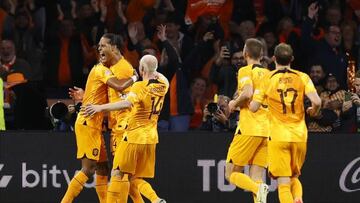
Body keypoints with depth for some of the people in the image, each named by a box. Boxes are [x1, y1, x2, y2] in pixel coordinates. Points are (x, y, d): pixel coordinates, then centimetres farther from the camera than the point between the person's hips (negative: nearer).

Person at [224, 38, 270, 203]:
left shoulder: (246, 71, -3)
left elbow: (248, 92, -21)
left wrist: (234, 103, -3)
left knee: (231, 174, 2)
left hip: (249, 129, -6)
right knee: (256, 178, 4)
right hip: (267, 131, 6)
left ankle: (258, 189, -25)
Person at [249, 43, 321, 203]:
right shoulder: (302, 77, 2)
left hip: (278, 136, -2)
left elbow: (253, 107, -5)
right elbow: (317, 102, -11)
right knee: (294, 177, 20)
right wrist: (313, 111, 12)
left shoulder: (267, 79, -1)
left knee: (283, 184, -2)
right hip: (299, 136, 2)